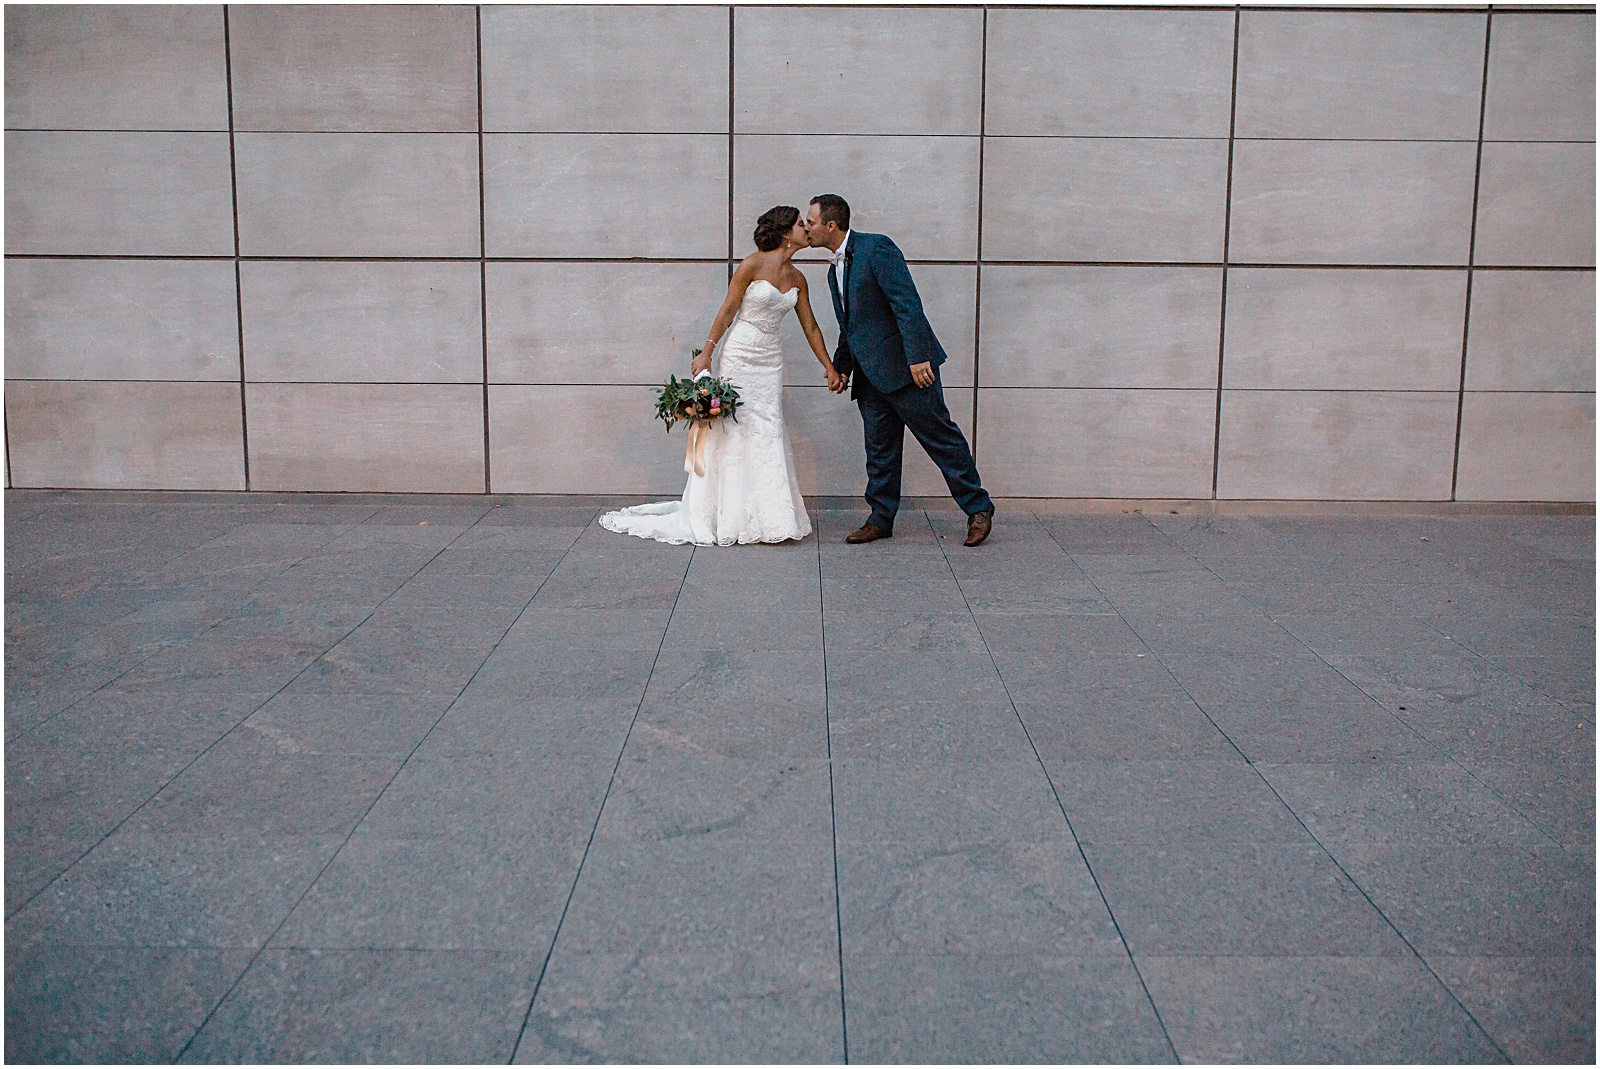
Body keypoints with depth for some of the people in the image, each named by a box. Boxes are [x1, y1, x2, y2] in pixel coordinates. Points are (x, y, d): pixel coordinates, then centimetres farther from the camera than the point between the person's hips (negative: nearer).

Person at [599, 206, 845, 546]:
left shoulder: (797, 278, 8)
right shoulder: (752, 265, -10)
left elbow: (811, 328, 14)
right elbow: (727, 312, -8)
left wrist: (830, 368, 15)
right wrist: (706, 353, -11)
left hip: (770, 361, 6)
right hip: (740, 355, -6)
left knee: (768, 434, 4)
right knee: (736, 432, -3)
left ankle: (767, 517, 9)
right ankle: (732, 517, 4)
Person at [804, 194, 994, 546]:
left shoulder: (877, 248, -11)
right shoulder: (835, 270, 17)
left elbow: (908, 303, -19)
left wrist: (917, 358, -24)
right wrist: (839, 366, 13)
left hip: (906, 367, -8)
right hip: (869, 375, 8)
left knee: (941, 436, -1)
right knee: (880, 449, 10)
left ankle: (978, 509, 9)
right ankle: (881, 520, 18)